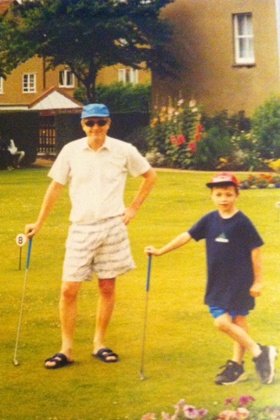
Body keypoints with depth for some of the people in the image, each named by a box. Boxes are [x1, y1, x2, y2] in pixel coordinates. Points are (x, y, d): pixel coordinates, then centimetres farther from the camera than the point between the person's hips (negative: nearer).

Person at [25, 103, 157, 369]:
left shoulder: (124, 151, -1)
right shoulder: (71, 151, 0)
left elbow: (150, 176, 12)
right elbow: (55, 187, 8)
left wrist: (134, 208, 5)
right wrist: (39, 223, 10)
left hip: (112, 226, 0)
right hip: (81, 228, 0)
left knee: (107, 288, 7)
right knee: (69, 289, -4)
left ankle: (99, 344, 20)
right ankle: (66, 349, 6)